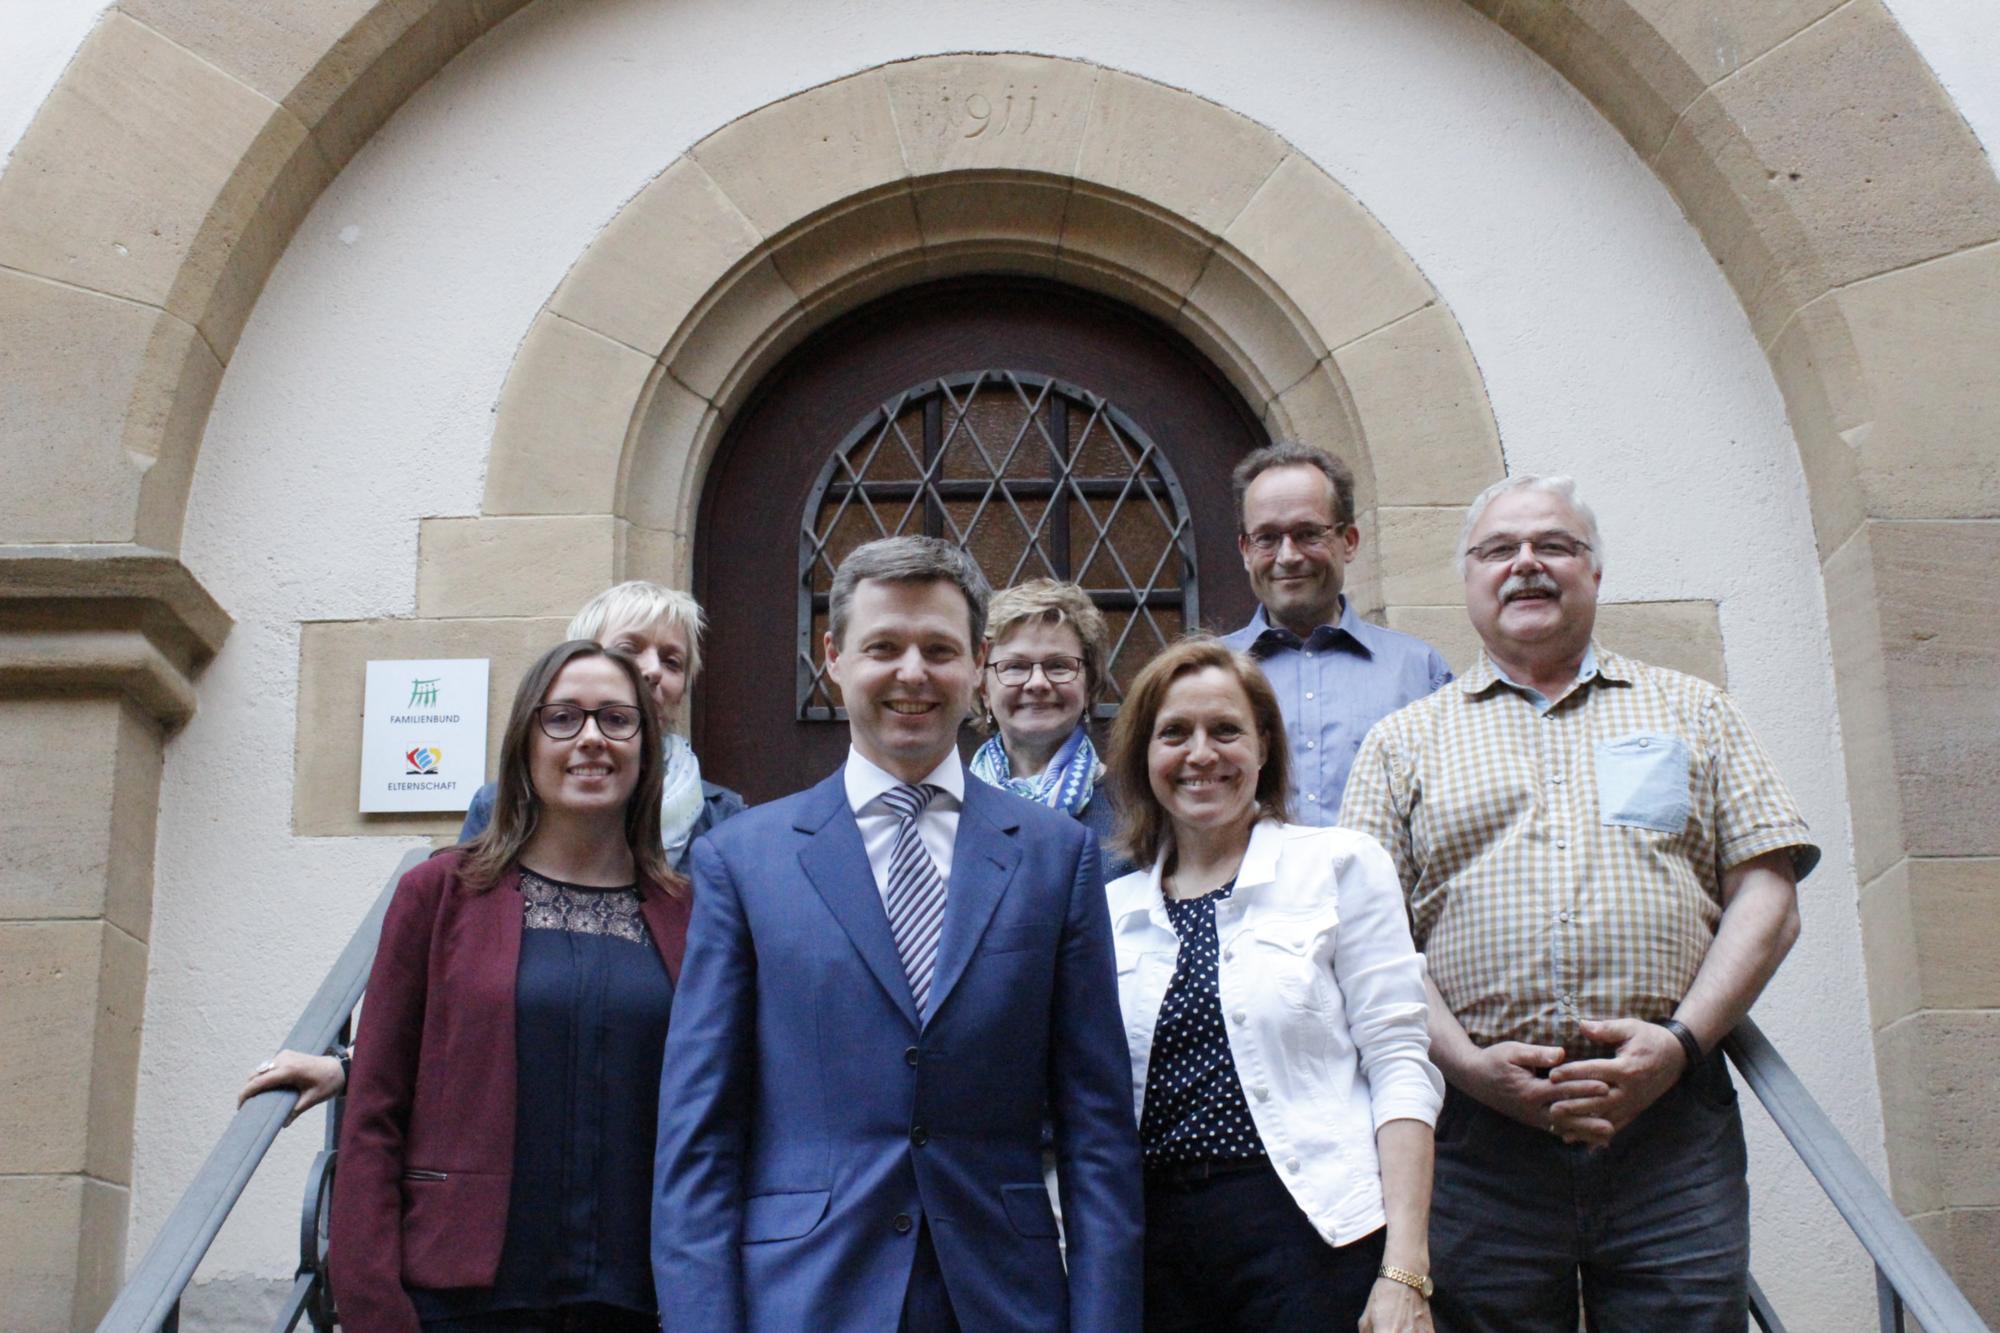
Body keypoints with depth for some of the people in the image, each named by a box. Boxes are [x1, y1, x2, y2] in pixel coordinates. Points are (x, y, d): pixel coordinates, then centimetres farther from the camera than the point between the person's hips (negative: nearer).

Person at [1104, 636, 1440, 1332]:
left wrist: (1404, 1272, -13)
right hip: (1157, 1242, 3)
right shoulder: (1116, 908, 11)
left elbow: (1399, 1066, -5)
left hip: (1309, 1234, -3)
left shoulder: (1341, 864, 0)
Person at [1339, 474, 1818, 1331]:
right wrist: (1468, 1063, -9)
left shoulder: (1690, 711, 16)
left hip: (1671, 1117, 0)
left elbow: (1765, 894, 9)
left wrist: (1679, 1041, -6)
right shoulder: (1405, 741, 14)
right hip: (1482, 1132, 0)